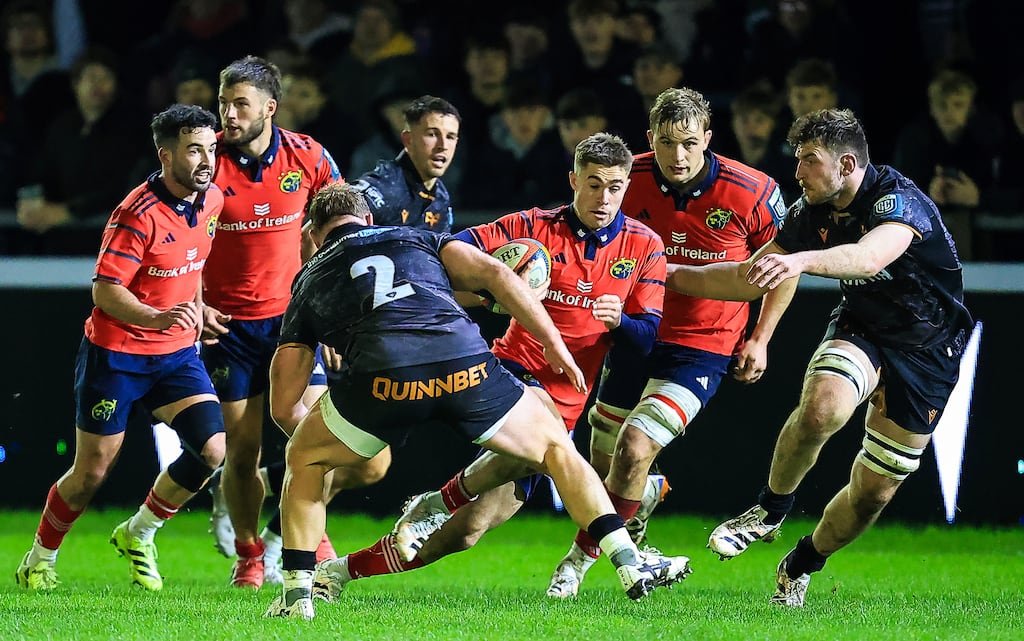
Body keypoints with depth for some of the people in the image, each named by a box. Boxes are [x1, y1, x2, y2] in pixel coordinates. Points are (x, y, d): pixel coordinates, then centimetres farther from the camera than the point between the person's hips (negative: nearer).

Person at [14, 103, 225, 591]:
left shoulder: (212, 200, -1)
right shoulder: (136, 214, -22)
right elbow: (105, 293, -23)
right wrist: (160, 318, -37)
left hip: (176, 352, 6)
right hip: (116, 354, -6)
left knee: (211, 449, -12)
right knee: (91, 473, 1)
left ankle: (138, 534, 10)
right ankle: (40, 559, 26)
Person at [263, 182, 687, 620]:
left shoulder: (309, 280, 30)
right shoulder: (417, 239, 32)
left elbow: (284, 406, 30)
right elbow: (495, 274, 13)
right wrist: (555, 345, 19)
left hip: (383, 371, -1)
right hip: (466, 364, 1)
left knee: (304, 460, 27)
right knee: (555, 448, 24)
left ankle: (297, 592, 18)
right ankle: (630, 566, 15)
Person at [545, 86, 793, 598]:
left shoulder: (751, 192, -17)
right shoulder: (629, 179, -11)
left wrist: (760, 339, -4)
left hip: (704, 345, -4)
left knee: (634, 450, -17)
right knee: (604, 461, 11)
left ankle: (581, 554, 4)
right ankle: (646, 493, 48)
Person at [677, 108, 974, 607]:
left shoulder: (899, 200, -26)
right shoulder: (810, 213, -5)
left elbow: (870, 256, -48)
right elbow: (752, 280, 7)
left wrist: (801, 260, -64)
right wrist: (671, 275, 3)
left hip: (926, 350, -3)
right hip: (861, 327, 3)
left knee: (874, 490, 1)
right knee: (822, 404, -33)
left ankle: (801, 566, 27)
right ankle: (770, 511, -12)